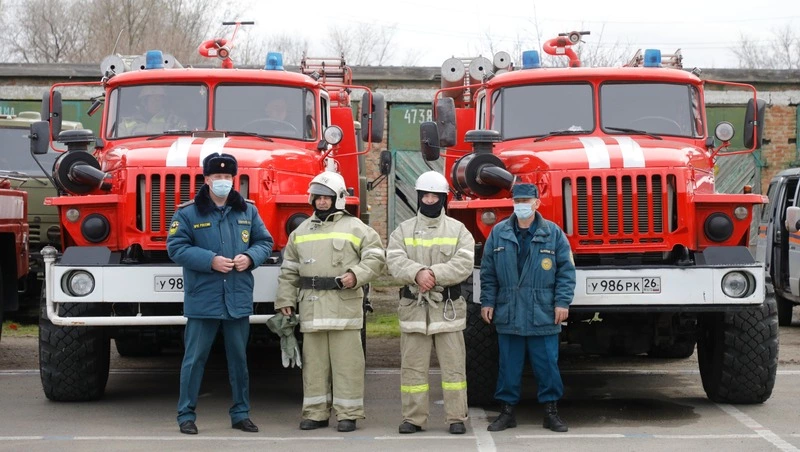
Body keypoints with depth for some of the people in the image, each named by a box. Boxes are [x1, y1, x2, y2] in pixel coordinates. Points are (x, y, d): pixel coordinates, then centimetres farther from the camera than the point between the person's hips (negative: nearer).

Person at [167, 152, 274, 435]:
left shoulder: (248, 211, 10)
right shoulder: (188, 213, -2)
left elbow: (264, 241, 14)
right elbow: (176, 247, -8)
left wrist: (250, 257, -8)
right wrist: (210, 260, -18)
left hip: (239, 299, 4)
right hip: (203, 299, -4)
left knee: (239, 358, 11)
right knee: (195, 357, 0)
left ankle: (241, 414, 21)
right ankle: (186, 415, 8)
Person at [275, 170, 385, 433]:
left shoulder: (355, 228, 4)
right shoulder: (301, 231, 17)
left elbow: (376, 257, -1)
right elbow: (289, 270, 20)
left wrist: (356, 275, -16)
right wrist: (285, 300, 13)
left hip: (344, 305, -4)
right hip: (311, 308, 4)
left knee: (346, 361, -3)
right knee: (314, 362, 7)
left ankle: (348, 413, 1)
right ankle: (315, 412, 13)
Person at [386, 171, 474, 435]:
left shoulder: (457, 230, 5)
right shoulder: (403, 230, 9)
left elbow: (464, 264, -8)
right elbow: (395, 262, -6)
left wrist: (434, 274, -19)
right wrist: (418, 273, -23)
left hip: (448, 308, -1)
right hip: (414, 307, 1)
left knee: (453, 366, 0)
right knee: (413, 366, 4)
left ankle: (456, 418, 7)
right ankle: (413, 418, 11)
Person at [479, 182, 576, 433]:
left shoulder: (553, 233, 1)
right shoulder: (498, 233, 5)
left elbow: (566, 270, 1)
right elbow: (488, 272, 9)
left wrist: (562, 302, -5)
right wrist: (487, 302, 5)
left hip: (543, 315, -1)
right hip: (508, 315, 1)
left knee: (547, 364, 3)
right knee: (509, 365, 8)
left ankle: (551, 410, 14)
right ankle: (507, 410, 17)